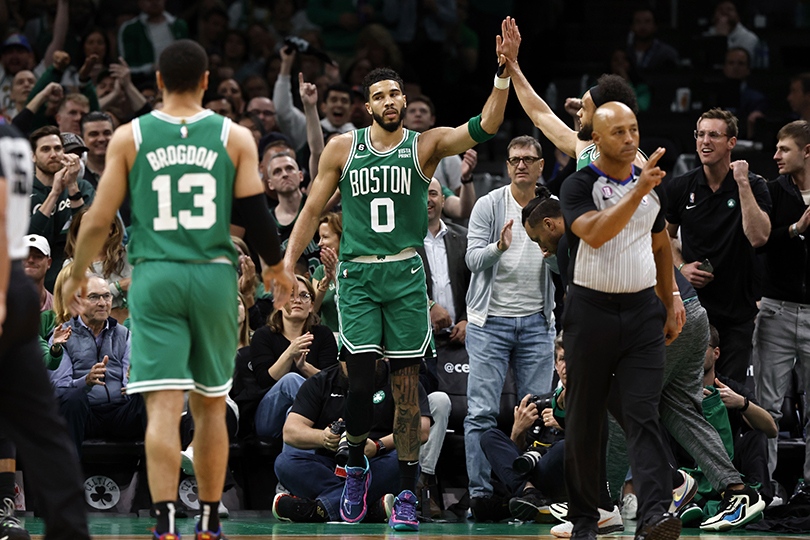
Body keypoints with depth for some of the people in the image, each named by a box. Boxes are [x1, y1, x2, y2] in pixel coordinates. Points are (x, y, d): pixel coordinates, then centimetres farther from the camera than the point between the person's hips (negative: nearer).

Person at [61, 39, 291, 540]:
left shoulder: (128, 137, 1)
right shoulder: (235, 137, 2)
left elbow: (99, 220, 2)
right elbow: (257, 215, 1)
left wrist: (76, 275, 17)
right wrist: (276, 268, 19)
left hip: (154, 277, -1)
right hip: (215, 276, 1)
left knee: (163, 406, -5)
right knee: (211, 403, 15)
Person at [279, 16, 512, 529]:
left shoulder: (426, 145, 3)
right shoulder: (343, 148, 6)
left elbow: (484, 127, -11)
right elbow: (313, 210, 11)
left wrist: (504, 72, -24)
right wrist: (288, 265, 4)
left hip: (406, 275, 0)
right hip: (357, 275, 0)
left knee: (407, 386, 0)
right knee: (362, 380, -10)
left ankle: (408, 493, 5)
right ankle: (357, 468, 16)